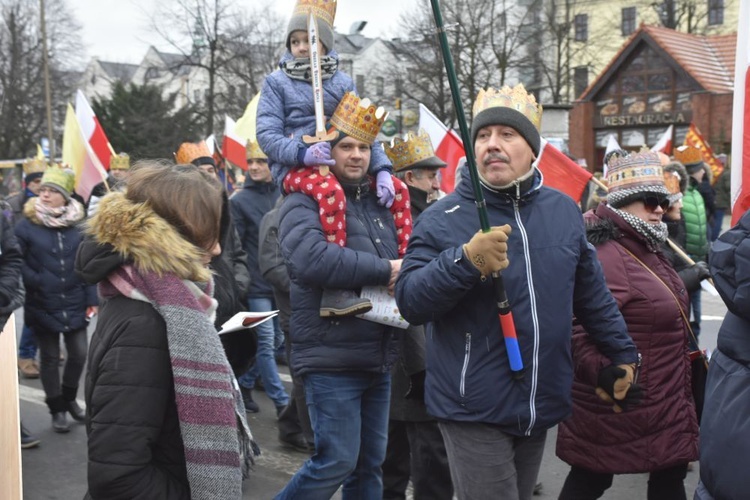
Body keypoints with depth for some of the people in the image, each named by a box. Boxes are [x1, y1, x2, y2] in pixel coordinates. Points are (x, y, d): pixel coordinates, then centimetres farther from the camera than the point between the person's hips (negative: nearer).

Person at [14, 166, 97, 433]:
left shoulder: (77, 225, 0)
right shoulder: (26, 225, -8)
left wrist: (91, 299, -1)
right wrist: (36, 282, -18)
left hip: (74, 304, 2)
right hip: (43, 306, -2)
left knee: (79, 353, 7)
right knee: (50, 358, 9)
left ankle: (69, 397, 34)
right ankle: (57, 408, 25)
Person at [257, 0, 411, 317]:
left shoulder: (344, 83, 15)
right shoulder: (277, 82, 4)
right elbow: (267, 135, -7)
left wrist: (381, 169, -9)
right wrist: (304, 152, -26)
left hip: (342, 164, 5)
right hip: (295, 167, -5)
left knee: (397, 190, -5)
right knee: (331, 191, -38)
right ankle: (334, 289, -38)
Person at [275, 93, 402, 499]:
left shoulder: (379, 202, 13)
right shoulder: (305, 203, -10)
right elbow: (309, 259, -30)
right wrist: (384, 270, -22)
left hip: (378, 359, 7)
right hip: (331, 359, -7)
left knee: (371, 462, 15)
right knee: (337, 460, -5)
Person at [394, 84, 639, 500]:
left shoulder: (564, 210, 6)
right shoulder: (443, 218, -10)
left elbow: (592, 294, 16)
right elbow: (409, 303, -16)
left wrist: (621, 353, 19)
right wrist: (466, 260, -29)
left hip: (541, 407, 5)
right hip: (473, 411, -5)